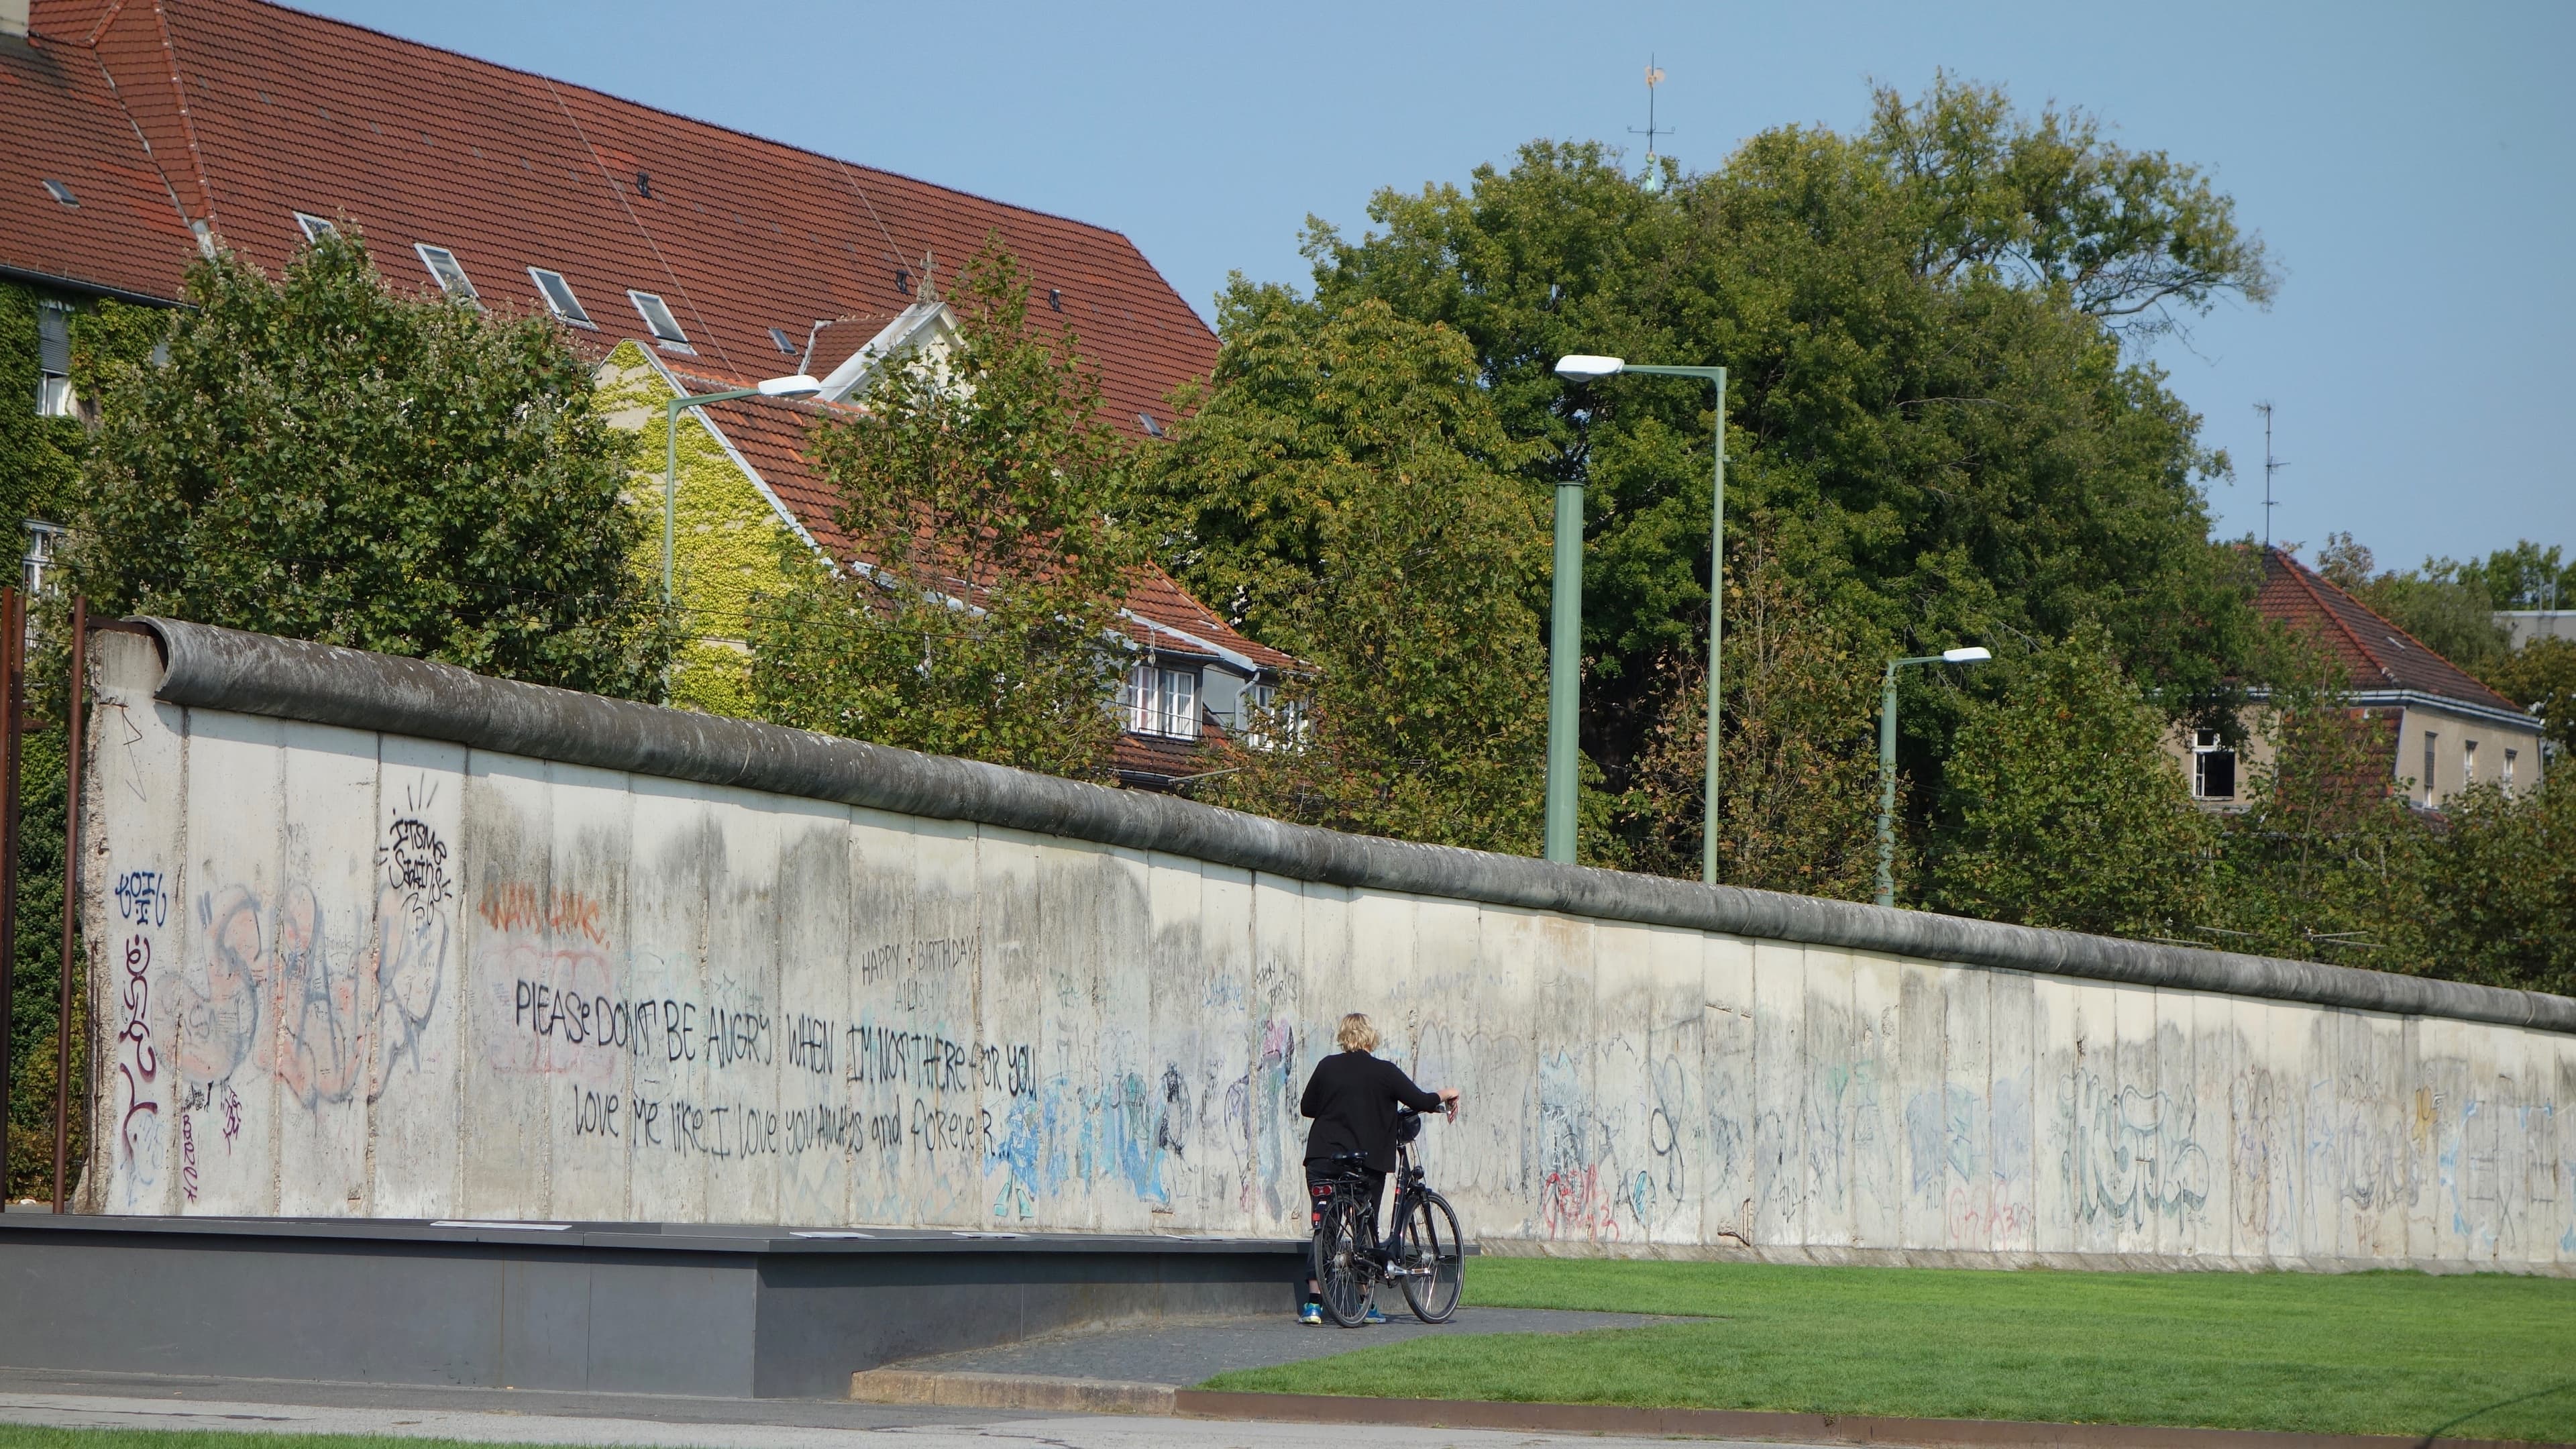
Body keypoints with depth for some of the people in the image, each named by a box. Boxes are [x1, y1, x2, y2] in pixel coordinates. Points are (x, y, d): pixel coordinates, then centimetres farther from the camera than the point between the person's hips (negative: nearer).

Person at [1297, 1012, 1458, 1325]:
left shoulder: (1328, 1067, 1)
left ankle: (1314, 1304, -7)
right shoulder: (1384, 1072, -5)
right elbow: (1421, 1102, -4)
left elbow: (1306, 1108, 9)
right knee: (1366, 1231, 11)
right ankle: (1366, 1305, 13)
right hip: (1367, 1161, -1)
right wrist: (1445, 1095, 17)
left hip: (1324, 1159, 1)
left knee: (1321, 1230, 2)